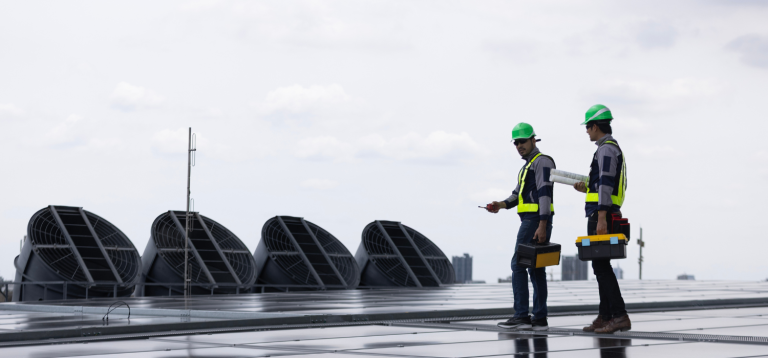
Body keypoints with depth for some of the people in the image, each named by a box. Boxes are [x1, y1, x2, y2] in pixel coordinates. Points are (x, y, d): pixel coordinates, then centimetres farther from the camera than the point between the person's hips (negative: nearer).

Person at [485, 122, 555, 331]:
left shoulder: (542, 161, -8)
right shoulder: (527, 165, 23)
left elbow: (544, 194, -17)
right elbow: (518, 194, 18)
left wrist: (542, 226, -24)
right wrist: (502, 204, -2)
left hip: (536, 220, -10)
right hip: (530, 221, 10)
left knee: (519, 265, -10)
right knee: (535, 268, 7)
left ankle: (521, 316, -10)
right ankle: (540, 319, 6)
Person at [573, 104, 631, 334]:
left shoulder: (606, 149, -12)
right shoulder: (613, 149, 21)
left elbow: (606, 184, -22)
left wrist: (601, 218, -26)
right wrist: (588, 190, 27)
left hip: (600, 215, -11)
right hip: (606, 215, 11)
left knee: (601, 265, -13)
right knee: (601, 266, 11)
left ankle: (620, 316, -17)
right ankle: (605, 317, 13)